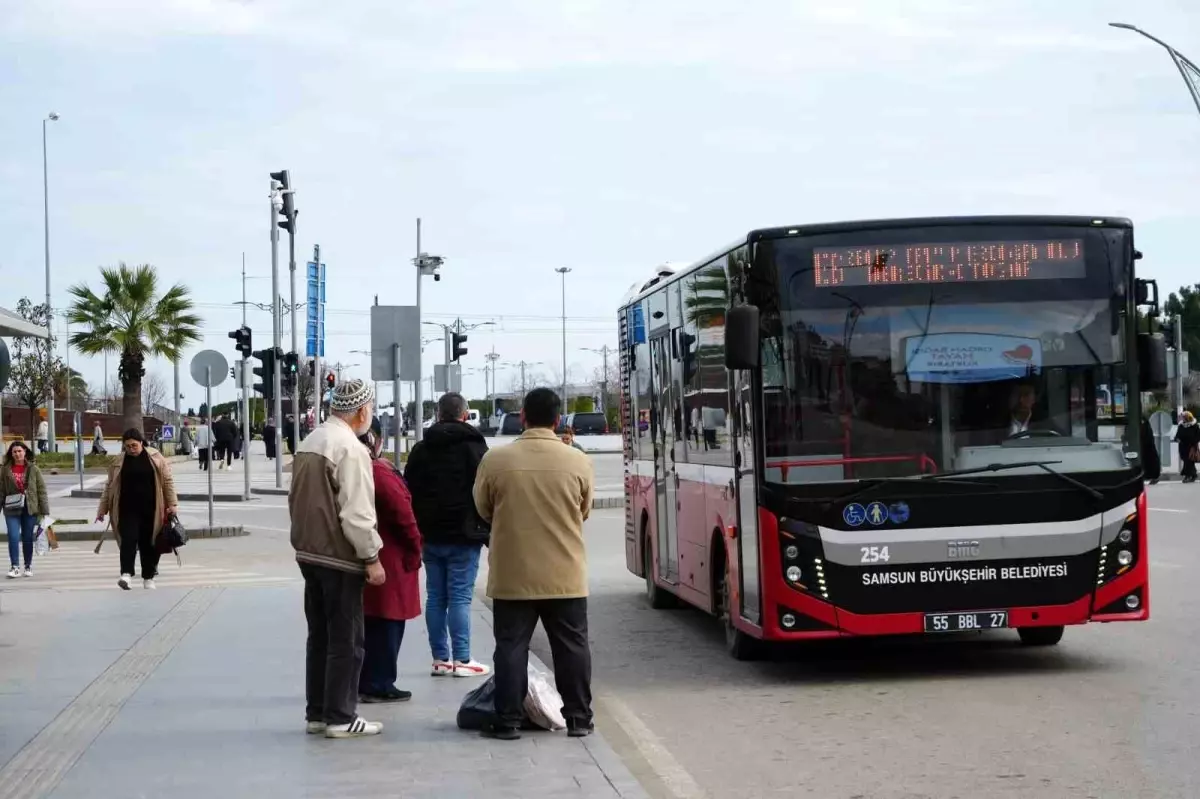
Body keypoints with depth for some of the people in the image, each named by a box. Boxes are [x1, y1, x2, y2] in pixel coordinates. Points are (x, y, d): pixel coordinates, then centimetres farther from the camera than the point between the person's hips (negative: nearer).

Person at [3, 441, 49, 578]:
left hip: (30, 509, 0)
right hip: (12, 510, 0)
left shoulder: (33, 469, 0)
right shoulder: (5, 470, 2)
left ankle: (28, 567, 20)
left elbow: (41, 491, 0)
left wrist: (45, 511, -5)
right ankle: (15, 567, -6)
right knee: (13, 537, -11)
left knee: (27, 538, 7)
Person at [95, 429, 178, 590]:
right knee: (128, 540, -16)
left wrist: (172, 504, -2)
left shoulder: (155, 457, 1)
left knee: (149, 543, 5)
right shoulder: (118, 462, 6)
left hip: (150, 510, 0)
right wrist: (102, 509, 10)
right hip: (128, 510, 0)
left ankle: (148, 577, 16)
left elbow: (167, 481, 3)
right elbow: (109, 487, 11)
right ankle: (126, 574, -23)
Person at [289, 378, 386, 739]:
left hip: (309, 552, 9)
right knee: (346, 640, -1)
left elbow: (296, 500, 15)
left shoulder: (309, 444, 11)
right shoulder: (350, 449, -17)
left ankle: (317, 712, 20)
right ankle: (340, 717, 2)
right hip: (340, 558, -9)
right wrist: (372, 557, -14)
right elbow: (356, 513, -21)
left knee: (319, 636, 15)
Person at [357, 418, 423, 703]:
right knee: (386, 623, -1)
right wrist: (414, 549, -7)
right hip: (389, 559, -9)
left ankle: (361, 683, 20)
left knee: (367, 624, 15)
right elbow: (403, 515, -19)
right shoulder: (381, 473, -18)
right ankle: (378, 685, 2)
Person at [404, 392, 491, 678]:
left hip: (430, 536, 5)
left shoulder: (420, 450, 10)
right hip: (463, 535, -5)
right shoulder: (473, 447, -6)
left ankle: (440, 659, 9)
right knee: (460, 597, -4)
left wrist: (417, 532, 14)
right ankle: (461, 660, -4)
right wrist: (489, 534, -3)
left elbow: (410, 493, 12)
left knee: (435, 597, 8)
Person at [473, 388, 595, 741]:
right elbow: (584, 512, 7)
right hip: (565, 576, 1)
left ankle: (508, 720, 7)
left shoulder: (495, 460, -9)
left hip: (512, 575, -1)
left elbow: (483, 509, 6)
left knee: (511, 646, 7)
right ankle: (578, 718, 14)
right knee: (572, 646, 11)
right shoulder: (578, 462, -6)